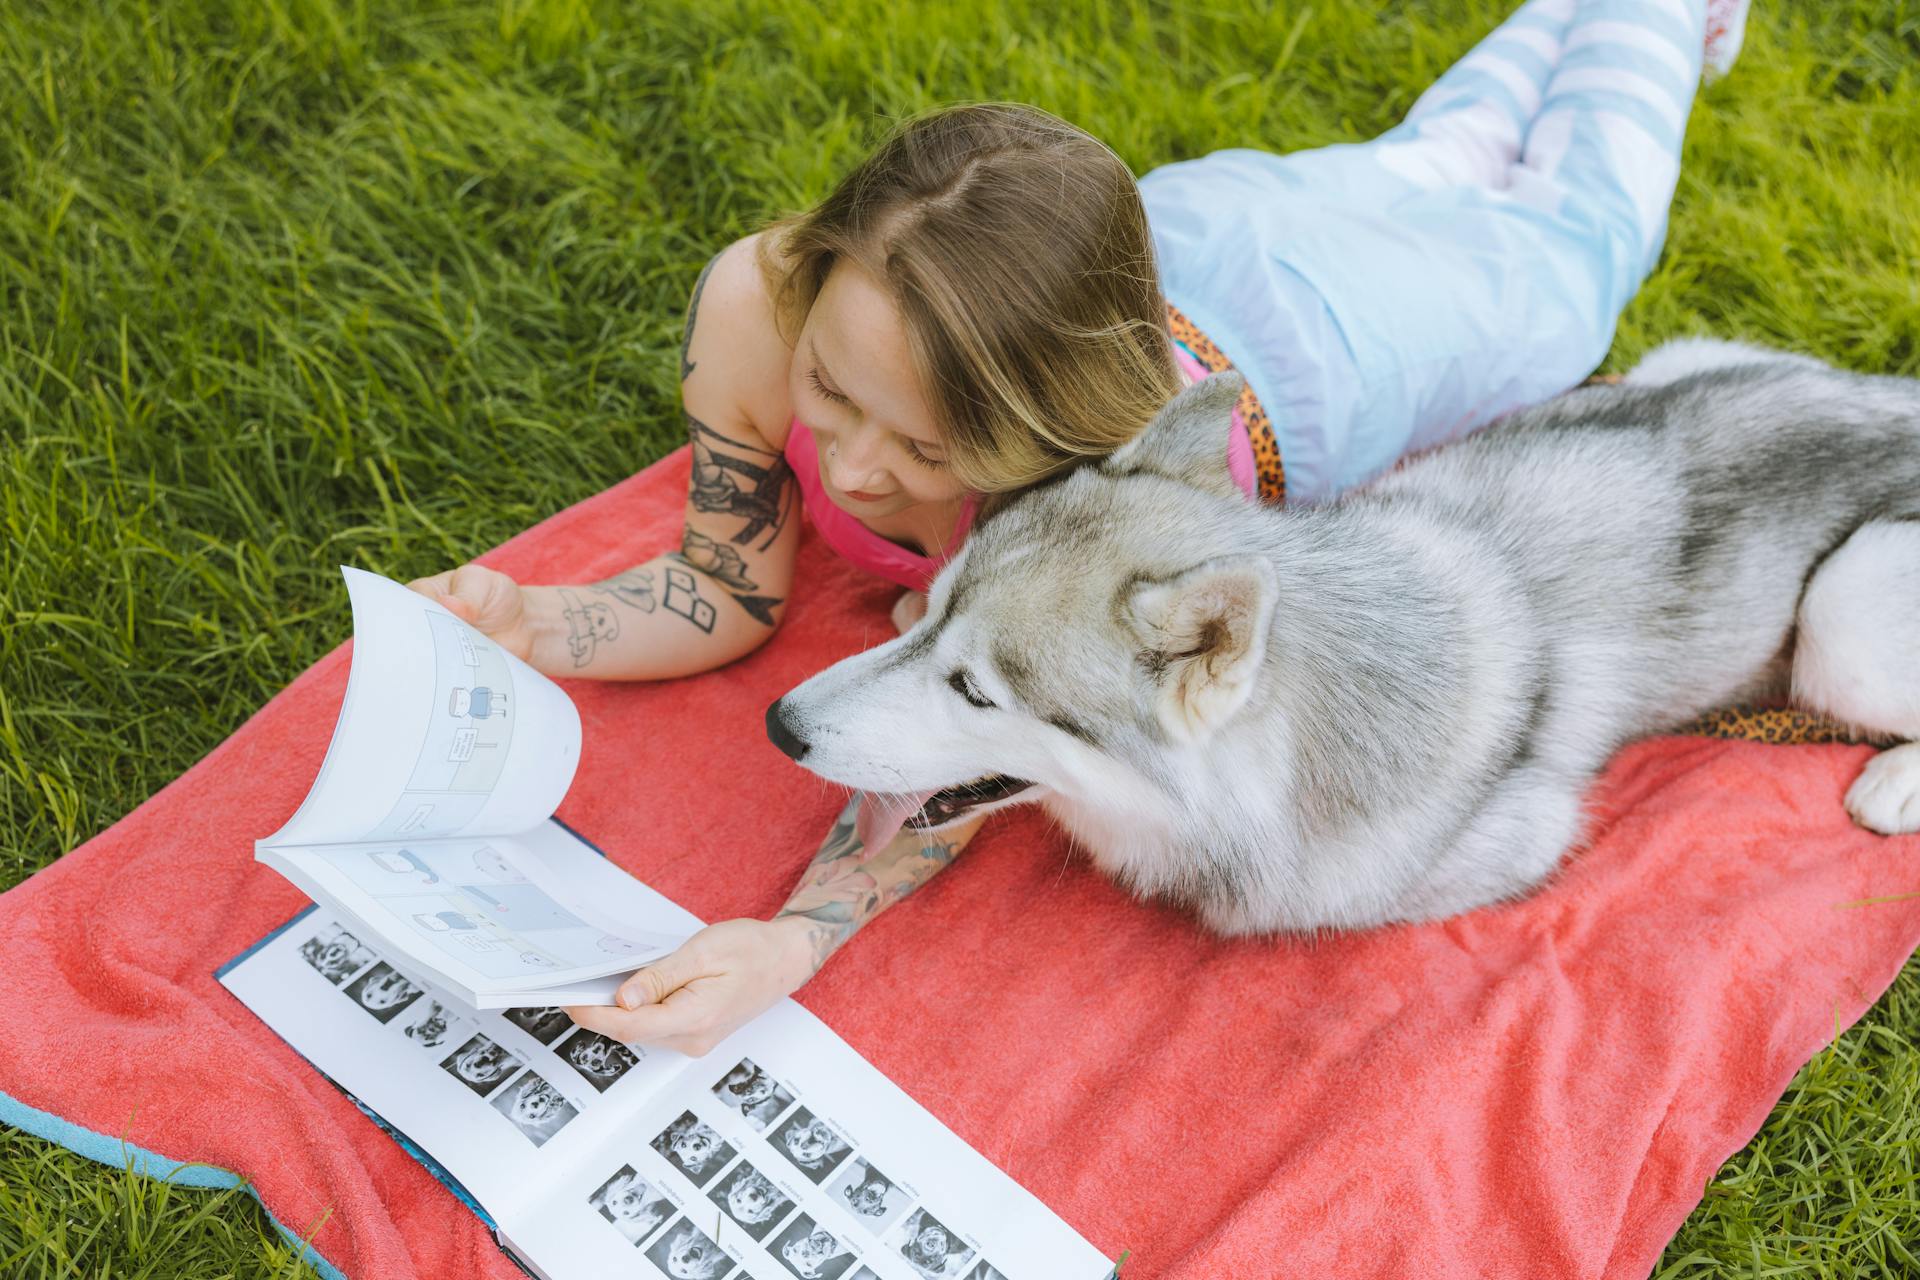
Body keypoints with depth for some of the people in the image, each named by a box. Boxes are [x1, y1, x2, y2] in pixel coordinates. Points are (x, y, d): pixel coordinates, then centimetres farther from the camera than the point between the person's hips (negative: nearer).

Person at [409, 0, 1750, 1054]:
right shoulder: (755, 307, -40)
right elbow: (733, 594, -25)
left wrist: (791, 944, -59)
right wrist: (529, 623, -43)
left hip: (1383, 319, -3)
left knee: (1568, 237, 33)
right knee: (1422, 167, 37)